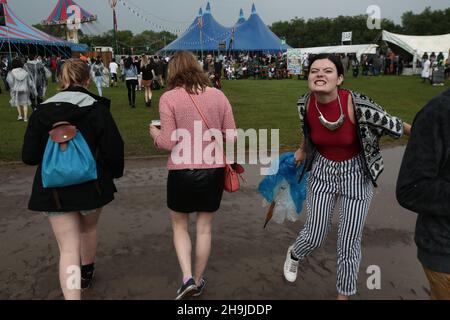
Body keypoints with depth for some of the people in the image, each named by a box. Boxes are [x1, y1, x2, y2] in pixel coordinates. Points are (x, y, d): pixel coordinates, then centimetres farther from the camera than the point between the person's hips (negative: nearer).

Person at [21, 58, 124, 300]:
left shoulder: (42, 112, -4)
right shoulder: (98, 109, -9)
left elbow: (29, 157, -4)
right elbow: (113, 150, -13)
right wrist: (114, 172, 7)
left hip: (54, 190, 0)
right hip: (92, 186, 1)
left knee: (68, 248, 3)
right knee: (89, 228, 27)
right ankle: (86, 273, 50)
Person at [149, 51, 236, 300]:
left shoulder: (169, 98, -10)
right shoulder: (218, 95, -1)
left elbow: (169, 143, -12)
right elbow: (231, 136, 1)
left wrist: (155, 134, 9)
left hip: (182, 171, -2)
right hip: (213, 170, 3)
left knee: (179, 226, 20)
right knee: (204, 228, 18)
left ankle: (187, 278, 9)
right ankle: (198, 281, 32)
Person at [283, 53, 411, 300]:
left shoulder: (357, 104, -27)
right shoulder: (305, 104, -15)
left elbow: (392, 125, -11)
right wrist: (302, 150, 20)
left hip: (356, 173, -2)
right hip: (322, 170, 2)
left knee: (349, 242, 6)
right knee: (314, 237, 9)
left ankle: (344, 294, 32)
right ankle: (294, 254, 46)